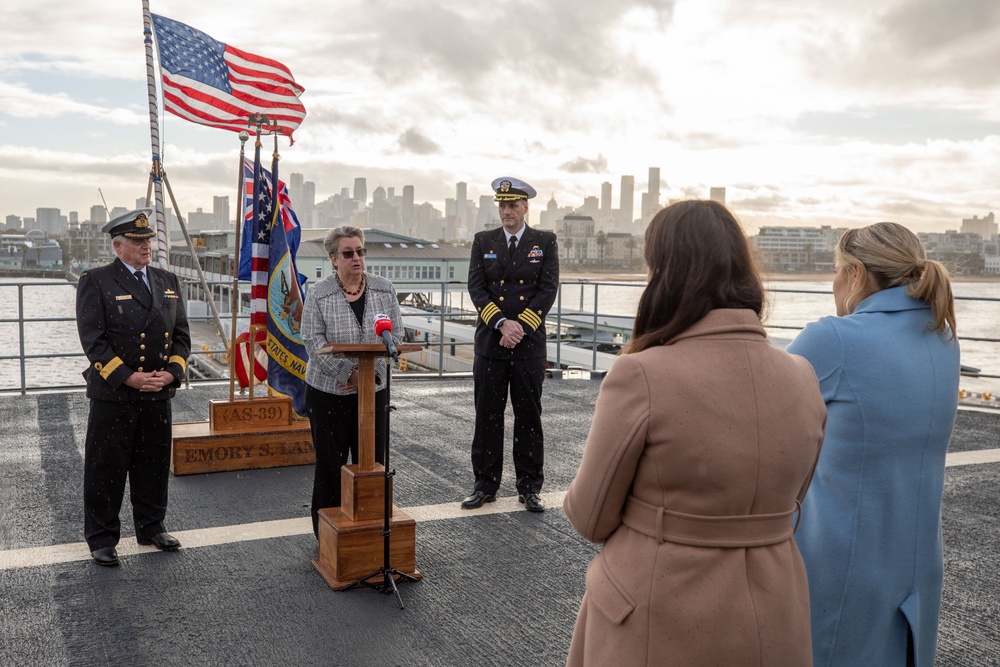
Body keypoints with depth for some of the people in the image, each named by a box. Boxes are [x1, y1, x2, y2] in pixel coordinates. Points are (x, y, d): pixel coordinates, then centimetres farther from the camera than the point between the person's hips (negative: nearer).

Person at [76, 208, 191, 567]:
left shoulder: (167, 281, 11)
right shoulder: (95, 282, -5)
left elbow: (181, 333, 10)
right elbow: (93, 340, -11)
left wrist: (171, 372, -6)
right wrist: (128, 377, -17)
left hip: (159, 393, 5)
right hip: (112, 393, -5)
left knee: (154, 464, 14)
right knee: (107, 467, 4)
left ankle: (151, 527, 30)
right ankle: (101, 538, 17)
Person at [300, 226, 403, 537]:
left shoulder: (384, 290, 4)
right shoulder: (318, 294, -4)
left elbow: (395, 335, 2)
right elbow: (314, 342, -10)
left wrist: (372, 371, -12)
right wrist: (349, 374, -17)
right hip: (328, 392, -2)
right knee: (330, 464, 5)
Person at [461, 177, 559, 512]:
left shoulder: (545, 242, 5)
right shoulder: (483, 241, 8)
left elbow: (548, 289, -4)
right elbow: (476, 288, -1)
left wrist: (520, 327, -13)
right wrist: (502, 323, -15)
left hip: (529, 345, -1)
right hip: (489, 343, 1)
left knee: (529, 417, 6)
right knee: (487, 417, 6)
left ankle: (529, 487, 16)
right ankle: (485, 485, 17)